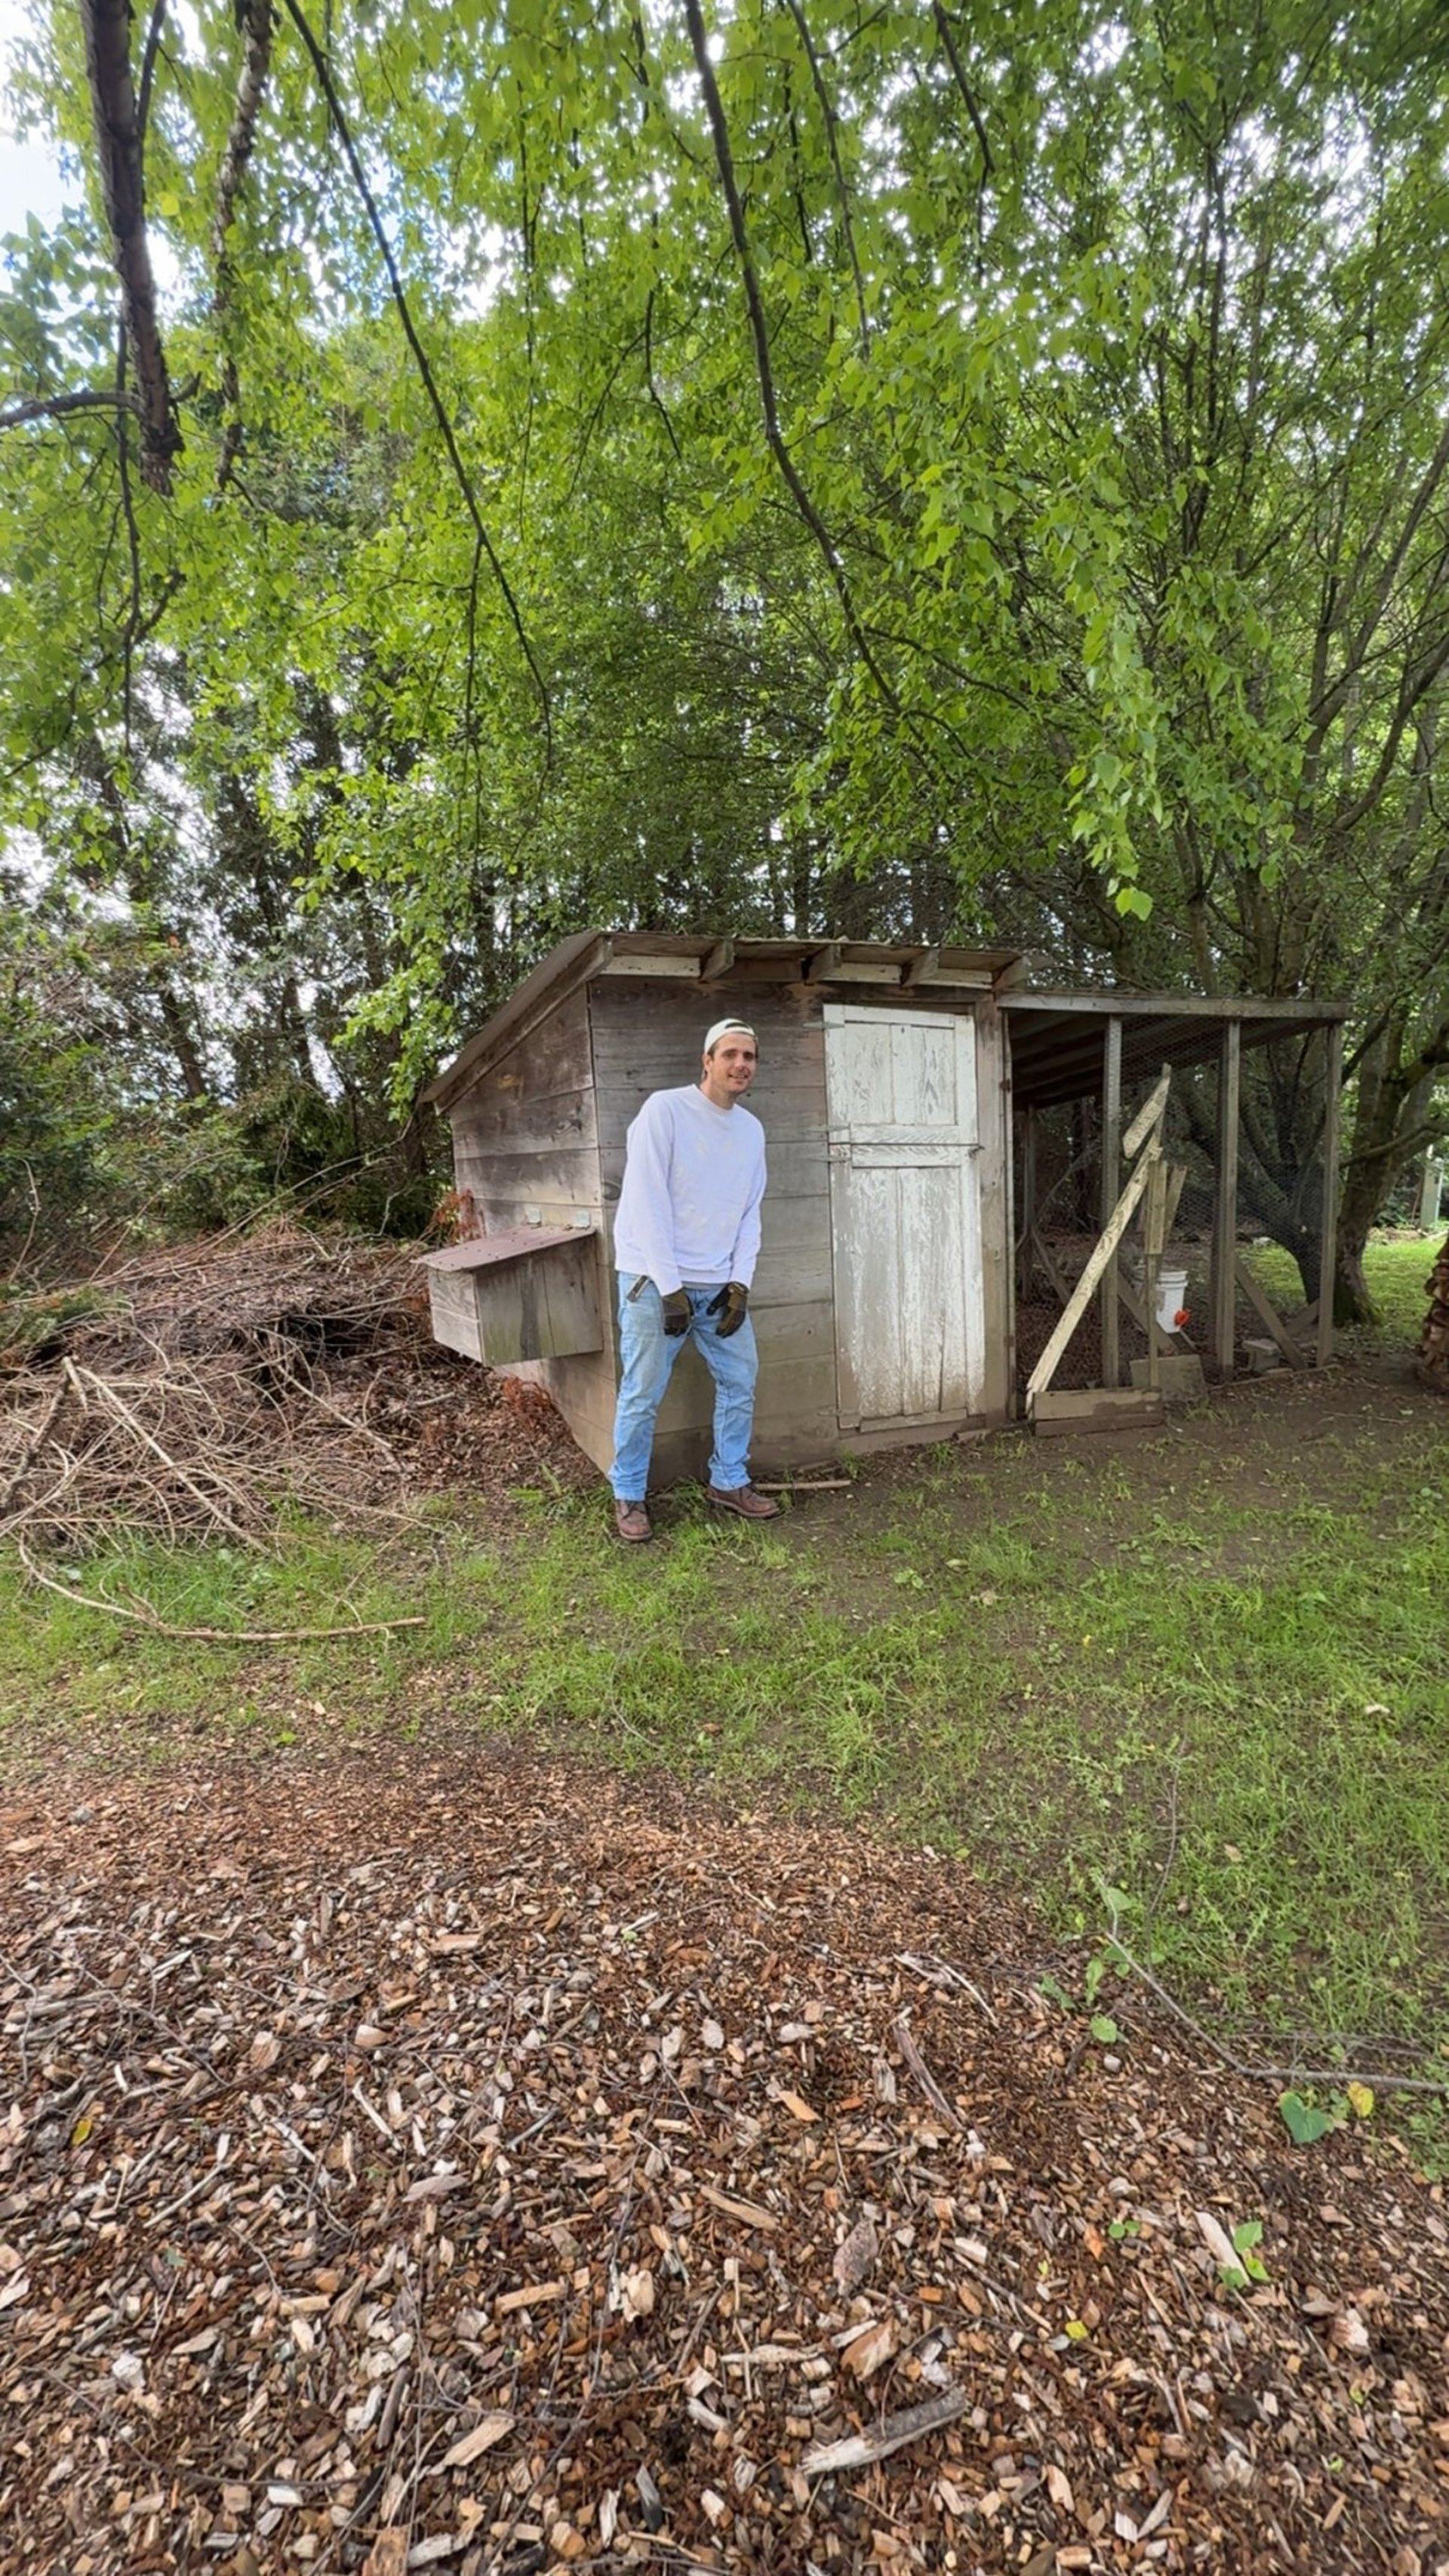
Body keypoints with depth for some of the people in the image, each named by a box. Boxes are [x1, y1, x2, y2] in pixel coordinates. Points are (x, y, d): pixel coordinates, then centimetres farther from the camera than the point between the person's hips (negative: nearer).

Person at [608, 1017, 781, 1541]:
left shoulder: (752, 1130, 9)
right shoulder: (664, 1110, -11)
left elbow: (750, 1213, 10)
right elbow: (648, 1203, -15)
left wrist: (739, 1282, -2)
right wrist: (670, 1287, -17)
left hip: (719, 1285, 6)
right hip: (655, 1281, -6)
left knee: (740, 1381, 10)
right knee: (642, 1395, 0)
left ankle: (729, 1482, 27)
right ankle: (629, 1495, 18)